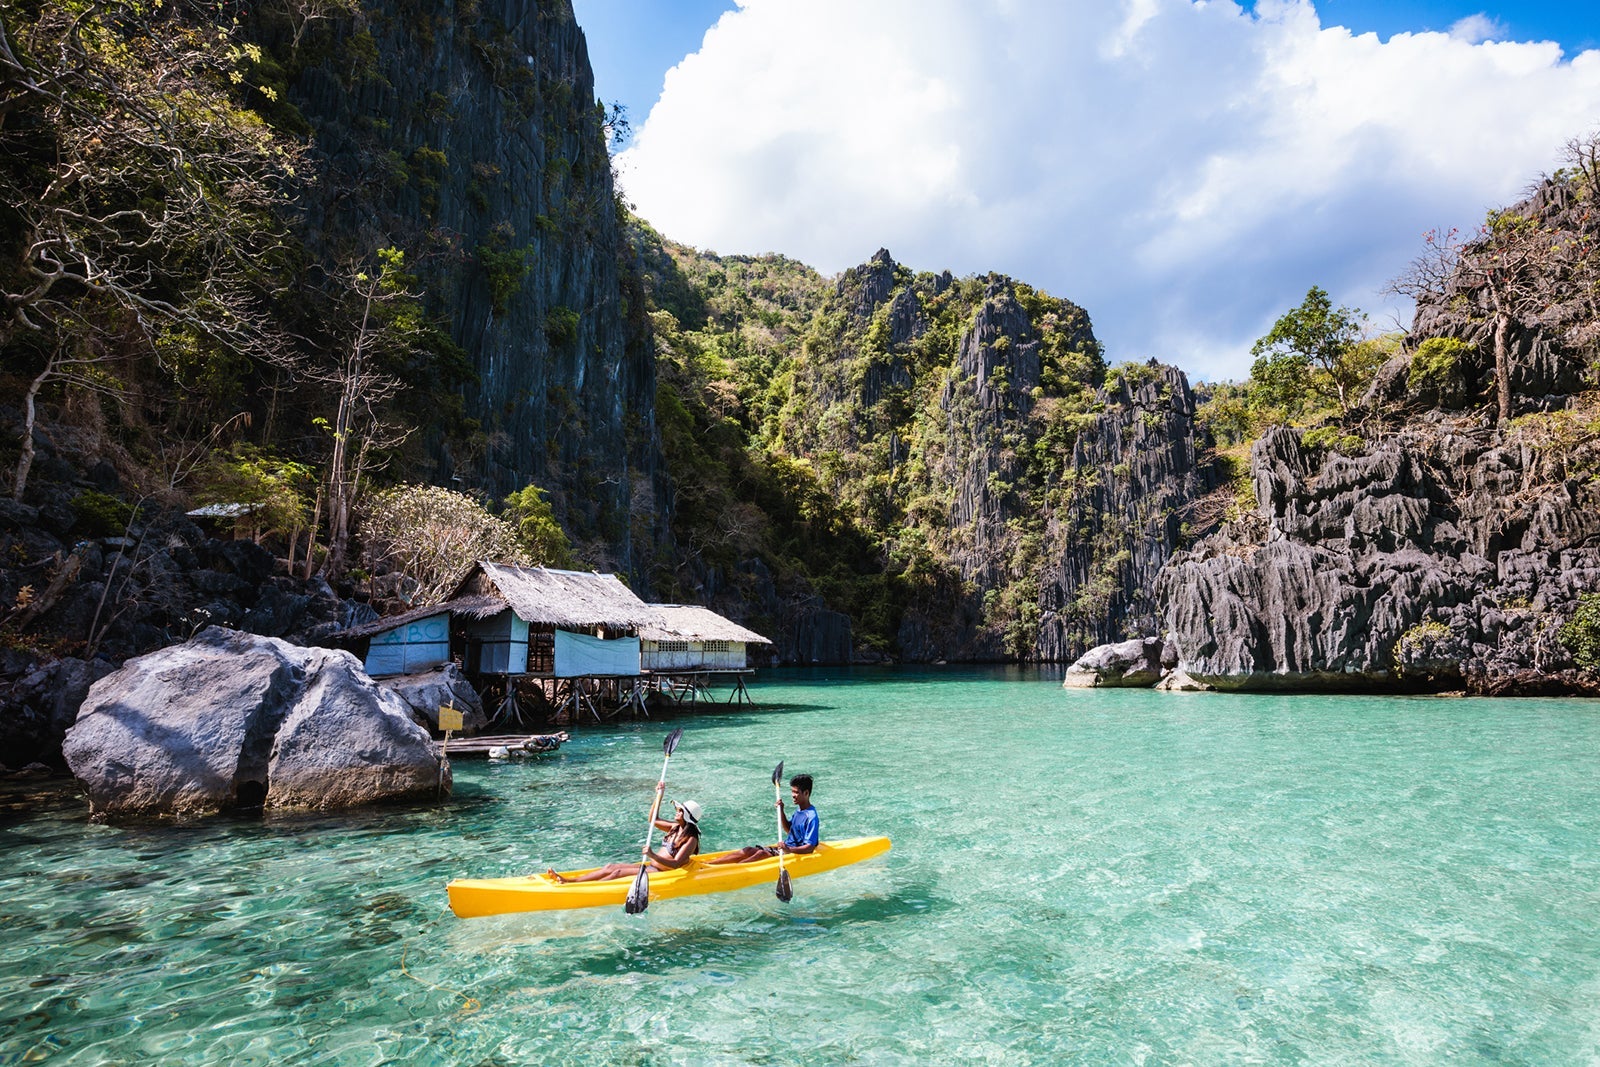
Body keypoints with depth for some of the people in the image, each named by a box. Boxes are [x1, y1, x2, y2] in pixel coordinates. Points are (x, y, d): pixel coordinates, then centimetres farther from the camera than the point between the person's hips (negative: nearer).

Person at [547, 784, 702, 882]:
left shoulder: (691, 839, -16)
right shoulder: (676, 827, 9)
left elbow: (675, 864, -26)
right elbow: (653, 820, 19)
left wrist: (653, 856, -38)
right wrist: (659, 795, 9)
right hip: (651, 866, 9)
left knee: (618, 872, -19)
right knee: (610, 867, -2)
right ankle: (567, 880, -7)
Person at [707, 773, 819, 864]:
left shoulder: (811, 817, -19)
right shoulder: (799, 810, 10)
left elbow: (810, 847, -24)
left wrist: (789, 850, -39)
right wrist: (781, 811, 8)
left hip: (796, 853, -8)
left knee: (762, 853, -28)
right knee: (749, 850, -8)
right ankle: (707, 863, -16)